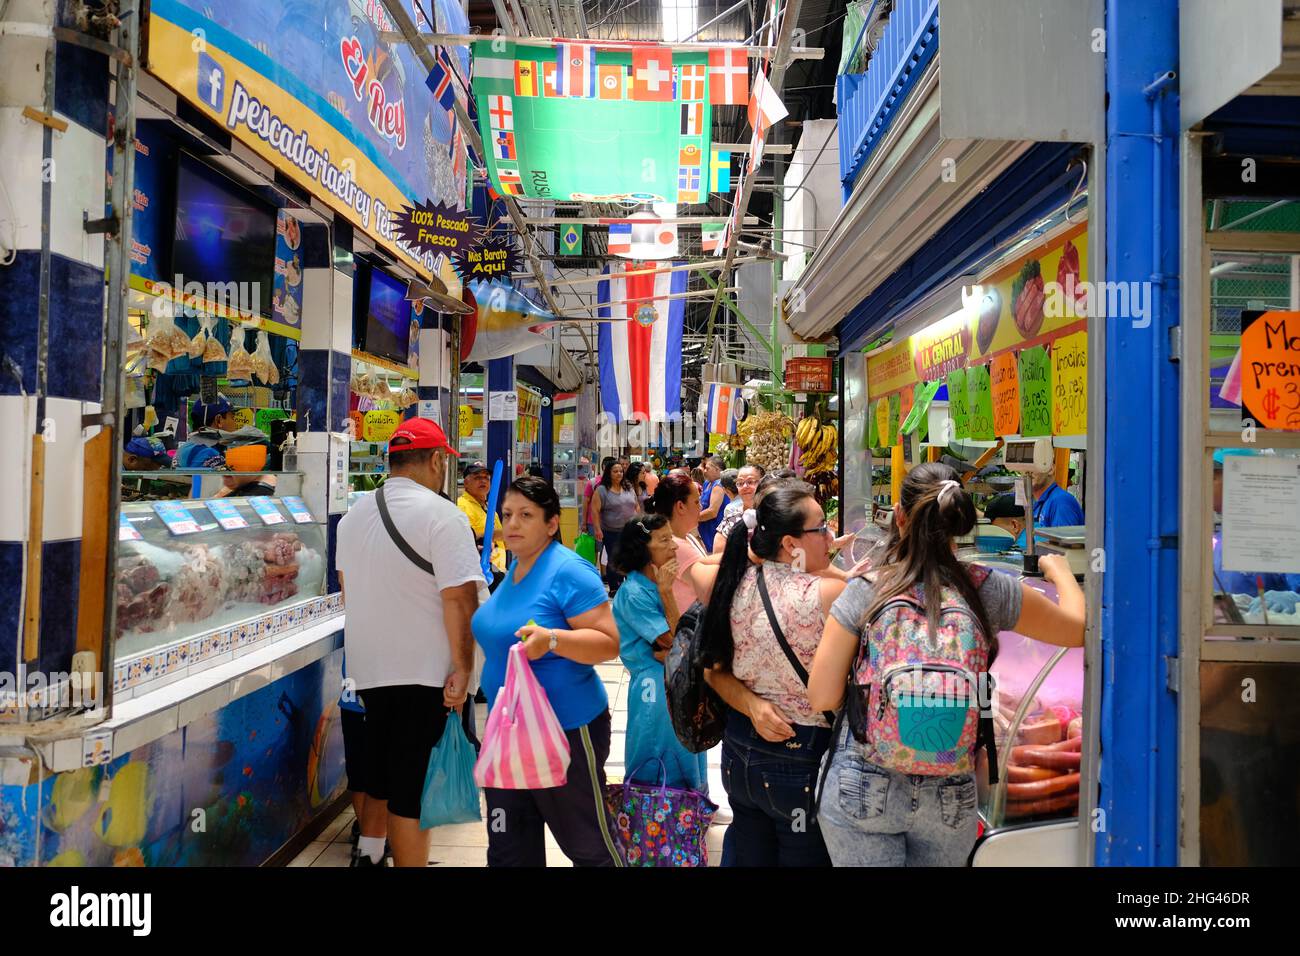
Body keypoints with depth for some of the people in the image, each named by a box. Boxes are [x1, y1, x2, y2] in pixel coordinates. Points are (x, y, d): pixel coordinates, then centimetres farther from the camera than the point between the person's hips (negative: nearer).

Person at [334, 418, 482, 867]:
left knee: (379, 777, 24)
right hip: (423, 671, -7)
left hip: (367, 667, 7)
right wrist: (463, 666, -15)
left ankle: (368, 851, 34)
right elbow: (459, 598, -21)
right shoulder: (442, 515, -15)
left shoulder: (354, 515, 8)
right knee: (412, 793, 3)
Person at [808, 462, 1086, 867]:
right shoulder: (988, 591, -8)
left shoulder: (864, 593, -12)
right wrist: (1059, 570, 28)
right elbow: (1078, 629, 8)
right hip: (951, 798, 2)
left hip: (862, 788, -2)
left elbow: (822, 698, -10)